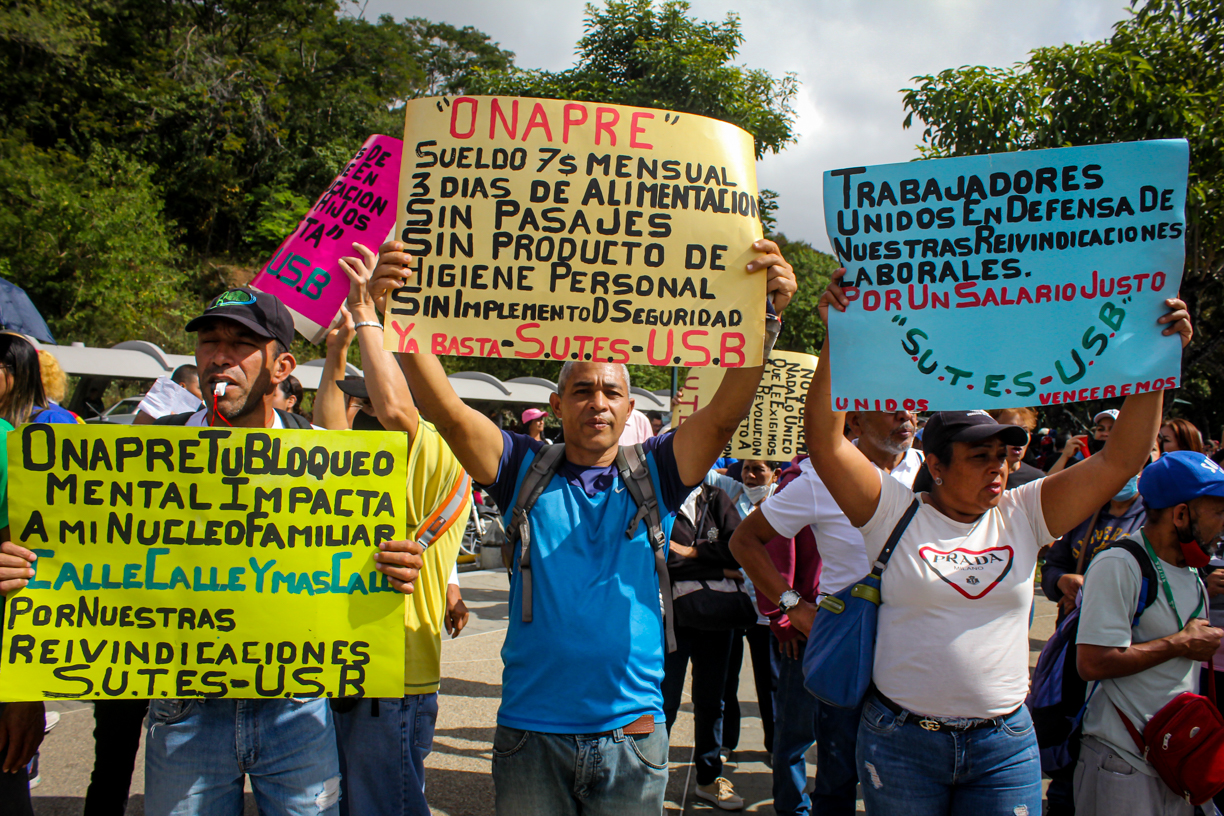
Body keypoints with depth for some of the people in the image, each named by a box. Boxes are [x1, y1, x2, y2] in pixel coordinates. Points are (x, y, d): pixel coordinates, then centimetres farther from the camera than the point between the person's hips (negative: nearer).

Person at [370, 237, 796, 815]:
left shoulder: (653, 474, 3)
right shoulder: (526, 471, 3)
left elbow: (726, 412, -10)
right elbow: (446, 411, -9)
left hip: (631, 732, 0)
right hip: (530, 733, 0)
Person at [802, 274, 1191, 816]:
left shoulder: (1022, 516, 3)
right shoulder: (894, 513, -5)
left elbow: (1121, 459, 0)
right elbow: (826, 442, -16)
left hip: (1005, 745, 2)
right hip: (901, 741, -2)